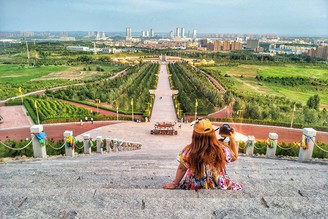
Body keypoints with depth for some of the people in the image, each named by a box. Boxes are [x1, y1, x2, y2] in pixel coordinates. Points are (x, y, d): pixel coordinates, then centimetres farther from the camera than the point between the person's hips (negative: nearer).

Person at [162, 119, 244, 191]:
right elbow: (235, 157, 4)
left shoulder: (188, 151, -20)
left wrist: (174, 184, 5)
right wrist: (232, 139, 6)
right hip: (218, 188, 0)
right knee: (240, 188, 24)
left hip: (195, 187, 1)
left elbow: (181, 169, -8)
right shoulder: (222, 149, -17)